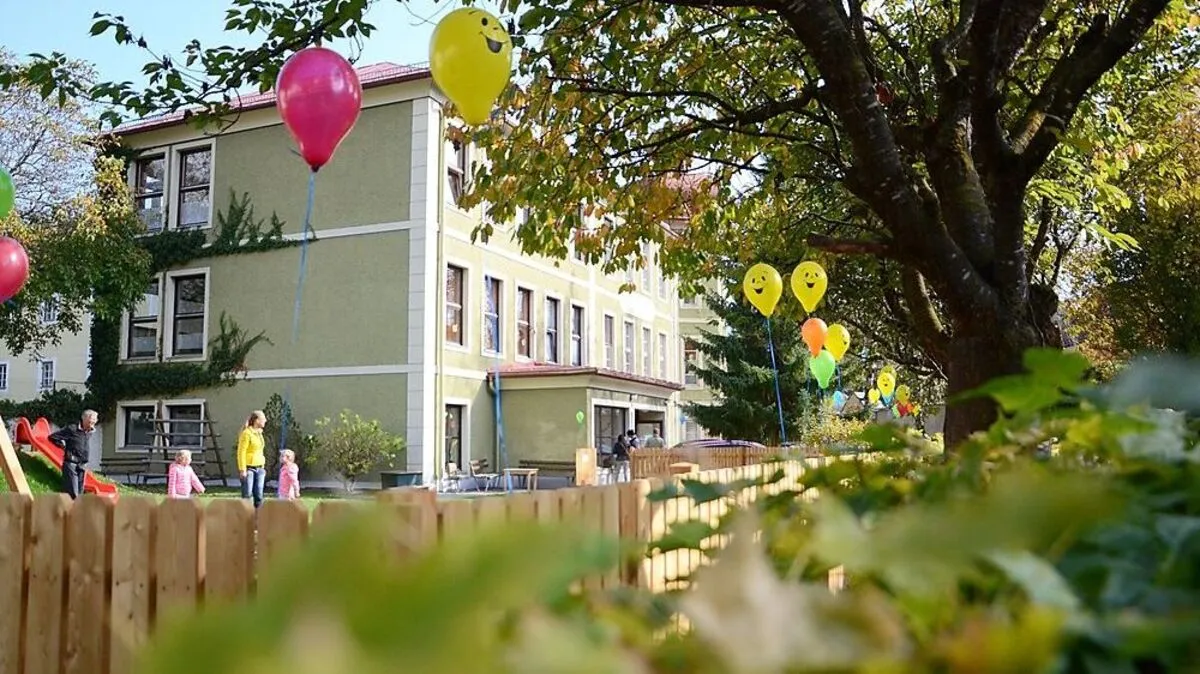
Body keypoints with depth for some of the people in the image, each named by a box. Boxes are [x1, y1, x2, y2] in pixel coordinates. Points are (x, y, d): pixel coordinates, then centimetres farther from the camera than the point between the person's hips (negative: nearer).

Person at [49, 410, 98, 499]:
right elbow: (52, 437, -9)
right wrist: (64, 446, -2)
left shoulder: (89, 433, 11)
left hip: (81, 465, 7)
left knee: (79, 493, 7)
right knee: (73, 494, -13)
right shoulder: (72, 429, -10)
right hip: (71, 464, -7)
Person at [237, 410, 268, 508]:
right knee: (247, 495, -4)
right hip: (249, 468, -7)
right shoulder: (247, 433, -11)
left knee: (259, 495, 5)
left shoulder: (259, 433, 13)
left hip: (259, 468, 7)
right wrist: (242, 469, -17)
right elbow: (241, 452, -13)